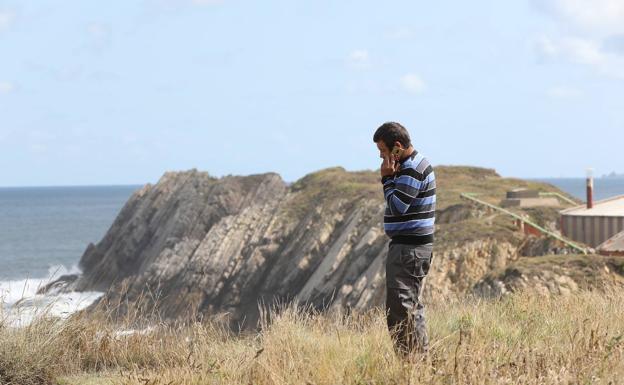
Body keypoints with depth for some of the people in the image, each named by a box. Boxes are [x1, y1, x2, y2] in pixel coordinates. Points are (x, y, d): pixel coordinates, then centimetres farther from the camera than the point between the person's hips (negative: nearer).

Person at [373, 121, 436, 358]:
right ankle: (422, 356, 21)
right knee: (411, 304, 16)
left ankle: (411, 356, -11)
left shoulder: (412, 169, -16)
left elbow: (397, 206, -20)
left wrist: (387, 178, -12)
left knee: (400, 306, -11)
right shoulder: (409, 165, 17)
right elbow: (395, 204, 19)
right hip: (406, 244, 11)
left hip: (409, 247, -11)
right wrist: (389, 178, 5)